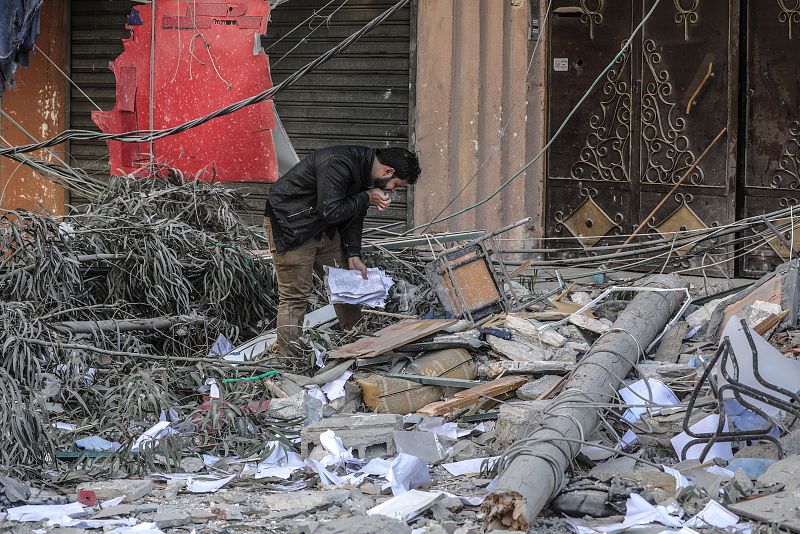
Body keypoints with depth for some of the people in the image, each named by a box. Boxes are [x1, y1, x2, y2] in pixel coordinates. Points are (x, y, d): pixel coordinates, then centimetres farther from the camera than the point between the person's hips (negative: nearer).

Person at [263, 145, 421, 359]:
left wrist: (353, 255, 0)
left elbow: (353, 216, 9)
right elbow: (330, 212, -30)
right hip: (288, 223, -9)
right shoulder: (338, 165, -29)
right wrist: (367, 198, -21)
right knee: (295, 295, -10)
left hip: (322, 228, 9)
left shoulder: (365, 168, 1)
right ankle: (286, 356, -5)